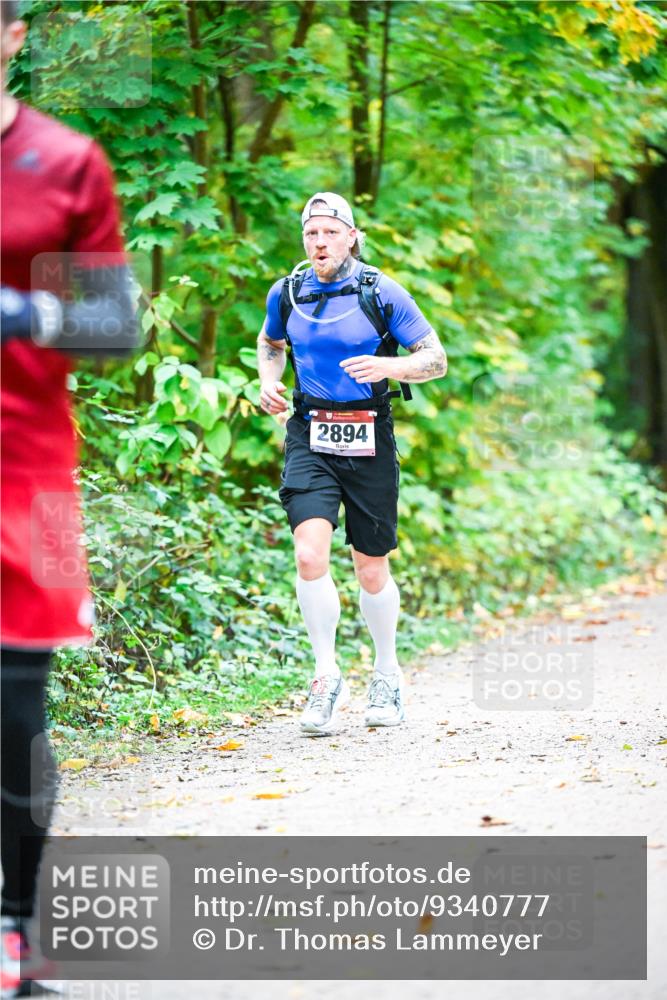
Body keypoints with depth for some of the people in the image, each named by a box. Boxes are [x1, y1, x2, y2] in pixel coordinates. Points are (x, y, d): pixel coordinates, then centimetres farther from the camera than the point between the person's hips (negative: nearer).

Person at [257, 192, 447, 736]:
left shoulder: (381, 293, -6)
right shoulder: (287, 293, 3)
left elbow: (436, 360, -4)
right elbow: (270, 342, 25)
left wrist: (387, 366, -23)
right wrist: (268, 382, 4)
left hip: (369, 444, -1)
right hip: (310, 439, 2)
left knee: (371, 570, 8)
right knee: (310, 556, -18)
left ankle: (387, 674, 31)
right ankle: (327, 676, -4)